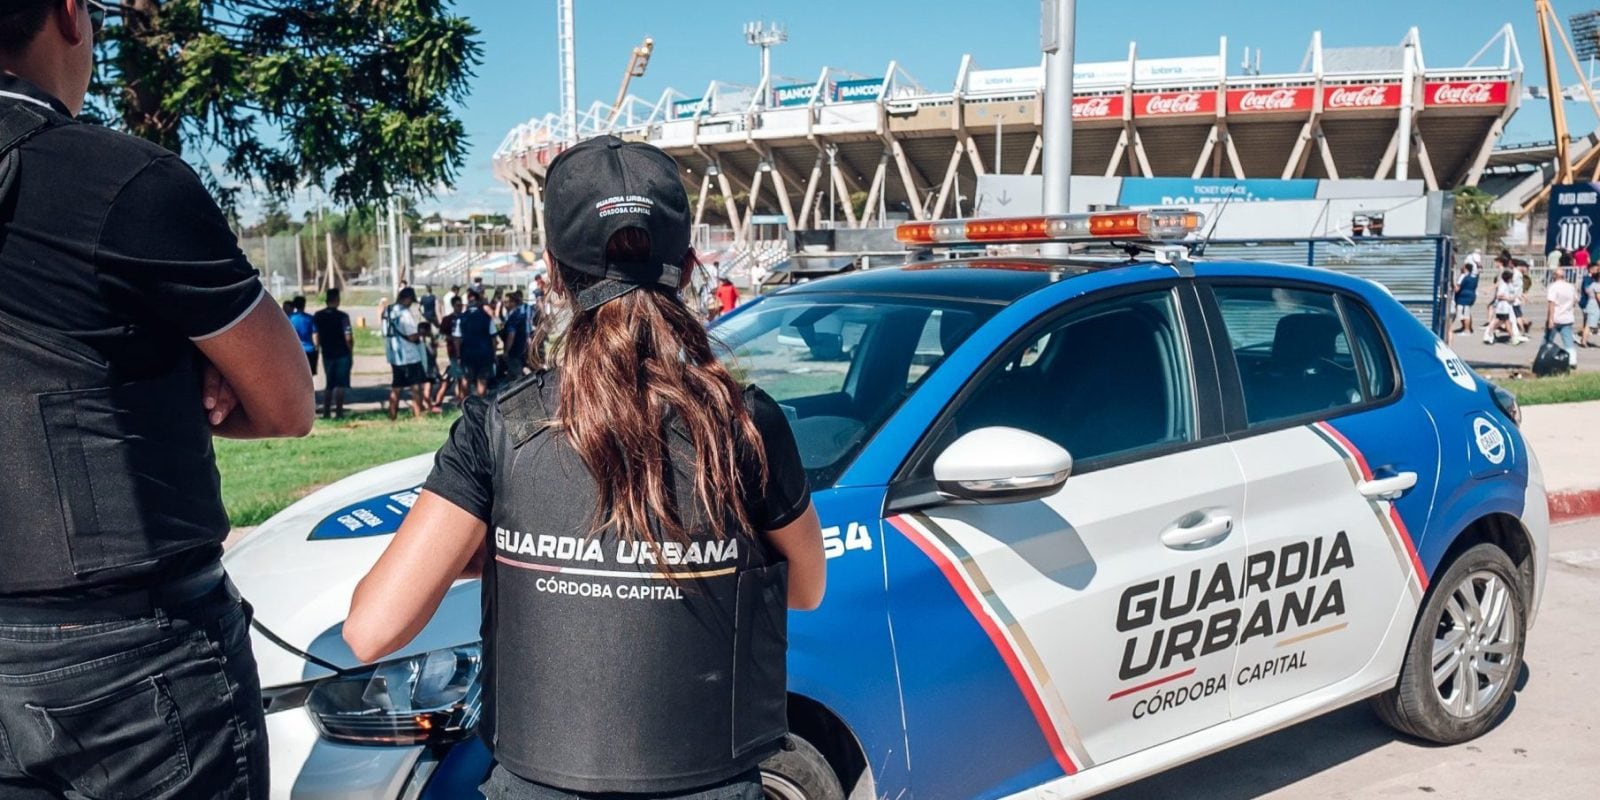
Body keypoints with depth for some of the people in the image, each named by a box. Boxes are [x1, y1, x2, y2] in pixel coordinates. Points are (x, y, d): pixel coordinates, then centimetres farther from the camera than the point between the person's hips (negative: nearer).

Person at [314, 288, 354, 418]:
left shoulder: (317, 316, 2)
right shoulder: (342, 316, -13)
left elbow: (316, 337, 5)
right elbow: (348, 338, -16)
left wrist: (320, 348, 17)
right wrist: (351, 352, -3)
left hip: (327, 355, 4)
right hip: (342, 354, -4)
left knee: (329, 384, 14)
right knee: (340, 384, 1)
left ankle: (326, 412, 13)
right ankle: (339, 411, 0)